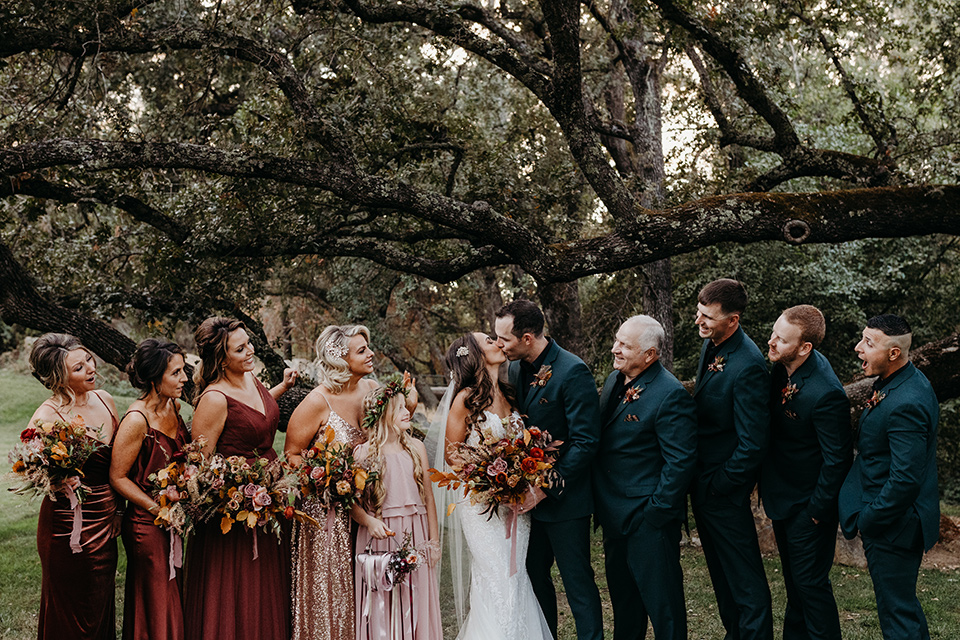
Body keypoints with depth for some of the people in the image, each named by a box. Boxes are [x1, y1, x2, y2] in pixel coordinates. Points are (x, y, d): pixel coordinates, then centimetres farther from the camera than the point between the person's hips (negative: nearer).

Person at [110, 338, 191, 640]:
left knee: (175, 600, 18)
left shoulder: (173, 405, 1)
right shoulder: (137, 420, -22)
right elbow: (118, 476, -16)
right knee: (155, 607, 6)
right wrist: (159, 508, -17)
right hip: (148, 525, -7)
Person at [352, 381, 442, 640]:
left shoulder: (415, 447, 6)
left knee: (415, 599, 6)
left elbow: (428, 497, 8)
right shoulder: (364, 453, -4)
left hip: (415, 535, 3)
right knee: (382, 601, 0)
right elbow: (352, 501, -6)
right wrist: (370, 522, -24)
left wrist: (434, 541, 7)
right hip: (381, 536, -3)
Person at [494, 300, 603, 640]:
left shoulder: (573, 372, -18)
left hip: (564, 498, -7)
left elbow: (585, 442, -19)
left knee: (578, 581, 2)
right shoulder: (516, 369, 5)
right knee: (533, 577, 17)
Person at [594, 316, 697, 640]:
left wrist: (657, 512, -18)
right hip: (614, 515, 9)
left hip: (649, 519, -8)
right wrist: (600, 502, 11)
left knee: (662, 600, 4)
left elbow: (680, 461, -20)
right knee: (622, 596, 22)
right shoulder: (614, 381, 7)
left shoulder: (671, 395, -19)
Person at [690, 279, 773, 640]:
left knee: (744, 577, 6)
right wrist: (697, 480, 11)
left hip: (724, 491, -9)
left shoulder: (748, 366, -26)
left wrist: (717, 486, -14)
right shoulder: (711, 345, 2)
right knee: (721, 570, 23)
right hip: (702, 480, 9)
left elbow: (752, 444, -25)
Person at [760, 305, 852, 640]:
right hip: (783, 495, 9)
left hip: (807, 505, -9)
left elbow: (837, 458, -24)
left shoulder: (824, 393, -32)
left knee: (810, 582, 4)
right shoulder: (783, 365, -6)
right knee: (793, 578, 24)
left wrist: (818, 509, -15)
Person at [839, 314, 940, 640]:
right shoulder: (910, 380, 4)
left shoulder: (905, 404, -29)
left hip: (892, 527, -10)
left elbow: (905, 478, -30)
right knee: (904, 604, 23)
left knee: (897, 613, 4)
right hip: (903, 518, 10)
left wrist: (867, 521, -17)